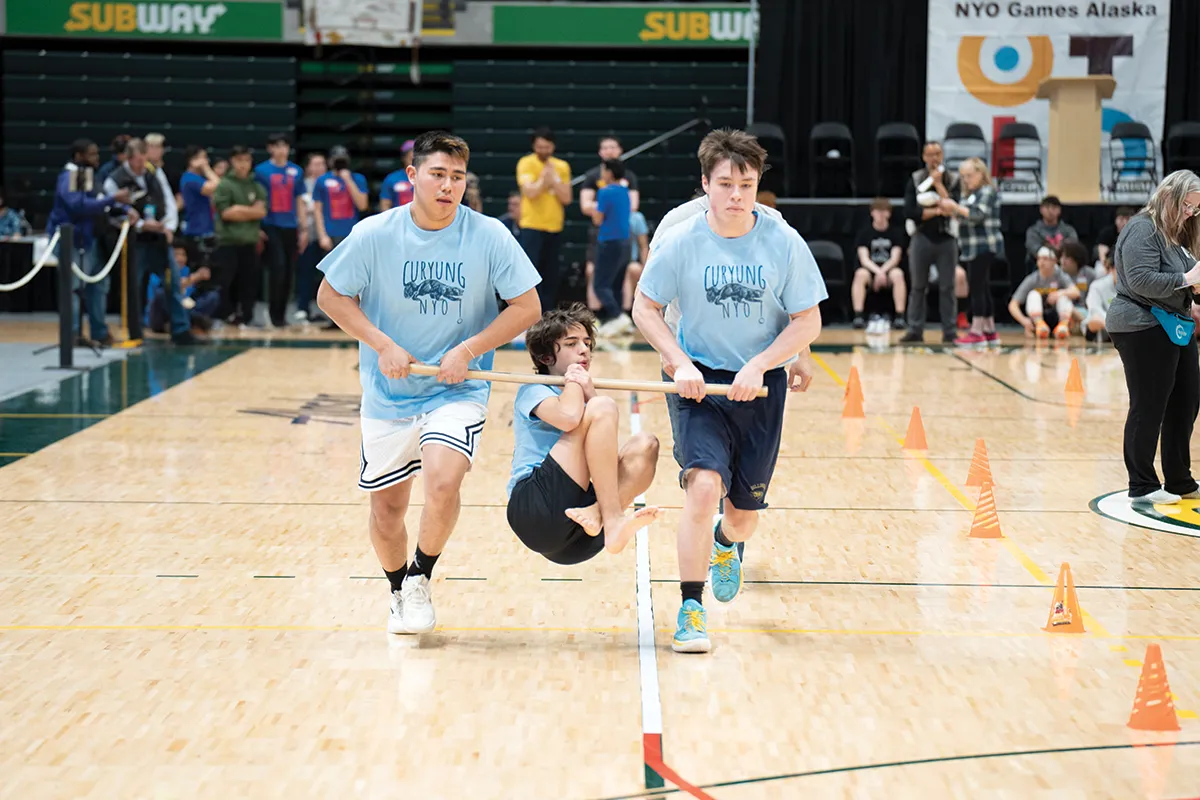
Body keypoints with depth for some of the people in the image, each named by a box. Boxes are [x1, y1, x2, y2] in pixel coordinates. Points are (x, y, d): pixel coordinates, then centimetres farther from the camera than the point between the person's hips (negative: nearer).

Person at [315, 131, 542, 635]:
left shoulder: (489, 236, -9)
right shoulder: (374, 235, -8)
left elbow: (527, 307, -5)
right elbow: (331, 296, 1)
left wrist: (469, 350, -15)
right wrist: (383, 346, -11)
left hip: (458, 389, -2)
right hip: (388, 393, 2)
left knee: (442, 481, -25)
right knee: (387, 505, 9)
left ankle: (421, 579, 1)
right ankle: (399, 593, 38)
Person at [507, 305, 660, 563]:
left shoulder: (580, 398, 29)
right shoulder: (533, 391, 9)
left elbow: (609, 449, 8)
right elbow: (568, 418, -17)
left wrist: (589, 392, -1)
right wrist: (573, 381, 4)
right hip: (532, 508, -6)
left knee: (644, 445, -7)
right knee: (602, 407, -17)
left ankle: (596, 514, -35)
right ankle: (612, 521, -30)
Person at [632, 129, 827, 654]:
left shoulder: (784, 244, -7)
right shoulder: (683, 242, -8)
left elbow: (808, 322, -3)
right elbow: (644, 308, 2)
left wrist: (757, 366, -15)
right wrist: (681, 364, -12)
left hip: (761, 386, 1)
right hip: (702, 382, -1)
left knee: (745, 515, 9)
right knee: (703, 486, -23)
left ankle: (726, 545, 49)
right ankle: (691, 609, -12)